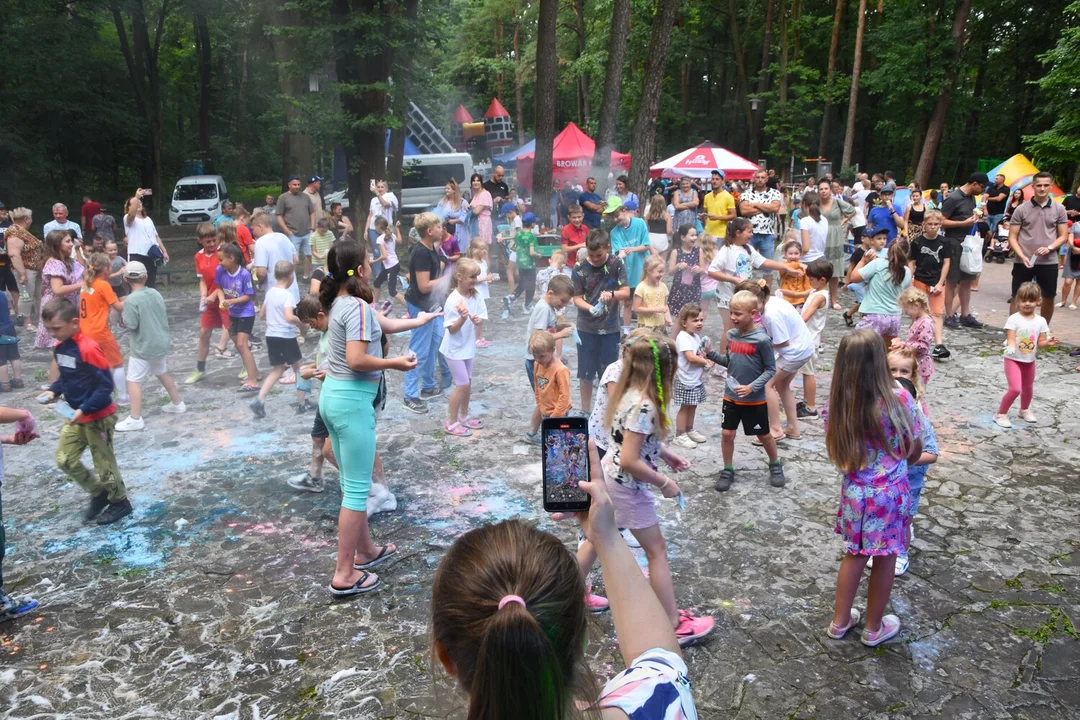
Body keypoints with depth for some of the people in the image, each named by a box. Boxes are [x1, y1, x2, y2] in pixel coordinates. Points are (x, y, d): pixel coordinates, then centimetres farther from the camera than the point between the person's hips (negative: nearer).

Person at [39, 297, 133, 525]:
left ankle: (120, 502, 25)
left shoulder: (88, 348, -24)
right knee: (64, 460, 11)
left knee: (104, 462, 5)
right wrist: (53, 390, -2)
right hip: (76, 416, 8)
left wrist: (85, 409, -27)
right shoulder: (59, 347, 2)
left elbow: (105, 385, -24)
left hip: (98, 417, -8)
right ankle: (98, 493, 29)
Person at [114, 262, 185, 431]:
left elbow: (131, 325, -19)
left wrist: (124, 320, 1)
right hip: (161, 342, 8)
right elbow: (166, 317, 8)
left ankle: (135, 419, -3)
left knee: (133, 381, -2)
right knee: (162, 373, 25)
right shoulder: (156, 293, 1)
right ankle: (177, 404, 35)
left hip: (143, 346, -7)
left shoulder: (131, 300, -19)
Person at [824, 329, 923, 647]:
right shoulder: (898, 399, -19)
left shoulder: (836, 402, -12)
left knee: (855, 555, 21)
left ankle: (840, 621, 34)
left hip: (854, 491, 3)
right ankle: (874, 628, 33)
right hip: (891, 493, -3)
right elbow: (915, 451, -7)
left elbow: (836, 452, -1)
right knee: (885, 559, 16)